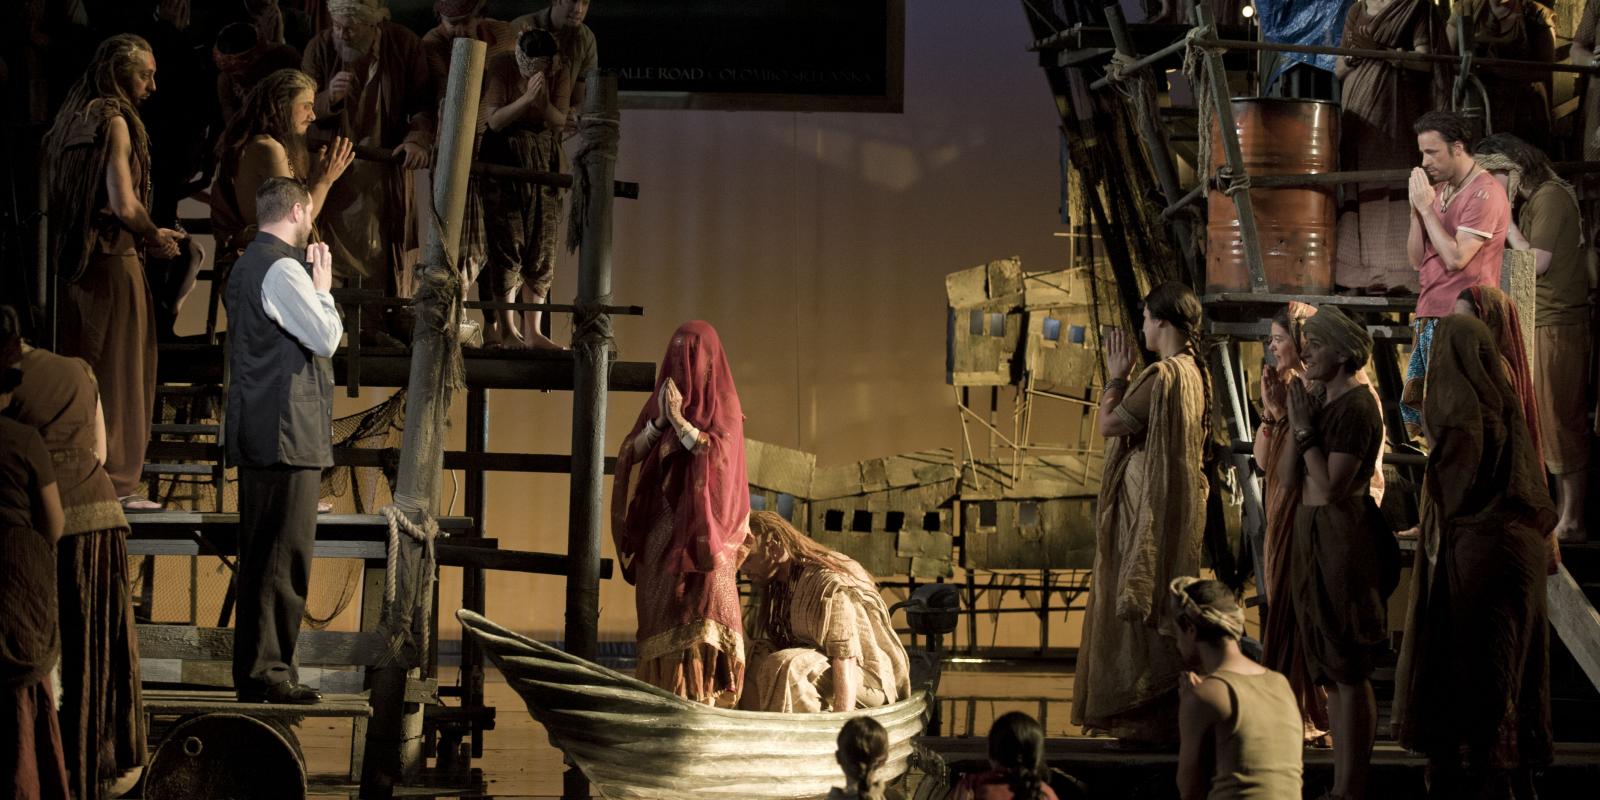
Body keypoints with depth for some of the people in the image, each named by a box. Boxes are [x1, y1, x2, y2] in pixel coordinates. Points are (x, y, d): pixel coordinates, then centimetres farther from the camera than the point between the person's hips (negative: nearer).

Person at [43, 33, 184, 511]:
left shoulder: (72, 119, 13)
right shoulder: (115, 122, -12)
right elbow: (125, 206, -20)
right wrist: (154, 238, -1)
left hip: (73, 263, 8)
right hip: (112, 261, -8)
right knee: (118, 373, 0)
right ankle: (115, 483, 3)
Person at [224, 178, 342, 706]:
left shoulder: (247, 266, 19)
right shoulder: (282, 269, -13)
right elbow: (327, 338, -14)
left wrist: (312, 287, 14)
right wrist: (323, 287, -2)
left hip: (257, 435, 11)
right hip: (287, 434, -11)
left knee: (261, 557, 14)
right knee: (284, 558, -8)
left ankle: (254, 669, 18)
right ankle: (266, 673, -6)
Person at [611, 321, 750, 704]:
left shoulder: (723, 404, -1)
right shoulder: (664, 397, 12)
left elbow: (717, 455, -17)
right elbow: (630, 453, 4)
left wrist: (679, 419, -16)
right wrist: (660, 419, -11)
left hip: (700, 528, -5)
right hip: (660, 526, 5)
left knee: (699, 611, -13)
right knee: (660, 613, 2)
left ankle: (701, 694, -16)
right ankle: (663, 691, 3)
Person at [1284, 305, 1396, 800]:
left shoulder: (1356, 407, -14)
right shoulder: (1325, 403, 14)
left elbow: (1332, 484, -21)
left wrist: (1303, 430, -16)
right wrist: (1284, 417, 11)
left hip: (1341, 537, -10)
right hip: (1314, 536, 10)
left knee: (1348, 672, -6)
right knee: (1333, 671, 13)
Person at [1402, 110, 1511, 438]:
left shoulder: (1485, 193, -12)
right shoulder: (1439, 190, 16)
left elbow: (1455, 258, -19)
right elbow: (1417, 261, 15)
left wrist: (1427, 207, -12)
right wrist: (1417, 208, 2)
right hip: (1428, 317, 9)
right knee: (1411, 407, 10)